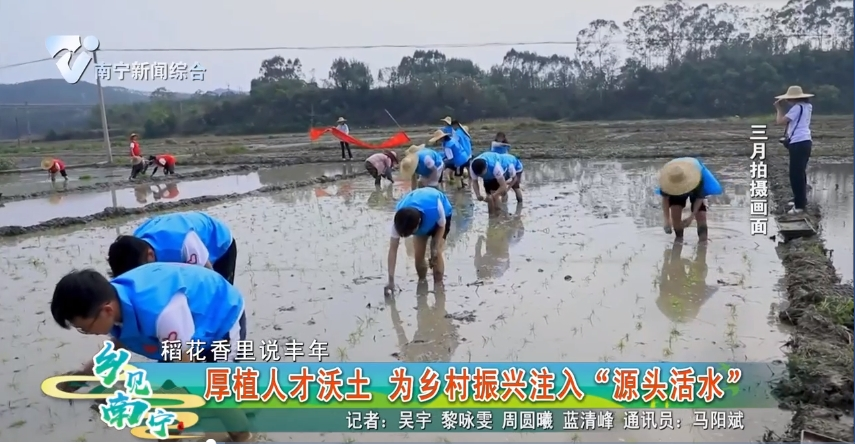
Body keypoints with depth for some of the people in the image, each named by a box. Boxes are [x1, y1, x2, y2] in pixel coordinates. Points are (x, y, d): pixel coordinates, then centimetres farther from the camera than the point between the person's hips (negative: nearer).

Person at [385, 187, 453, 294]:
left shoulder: (435, 208, -46)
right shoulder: (399, 219, -37)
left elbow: (442, 226, -21)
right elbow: (393, 249, -31)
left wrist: (435, 248, -29)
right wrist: (391, 279, -33)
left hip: (442, 214, -2)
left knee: (436, 254, -15)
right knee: (418, 255, -5)